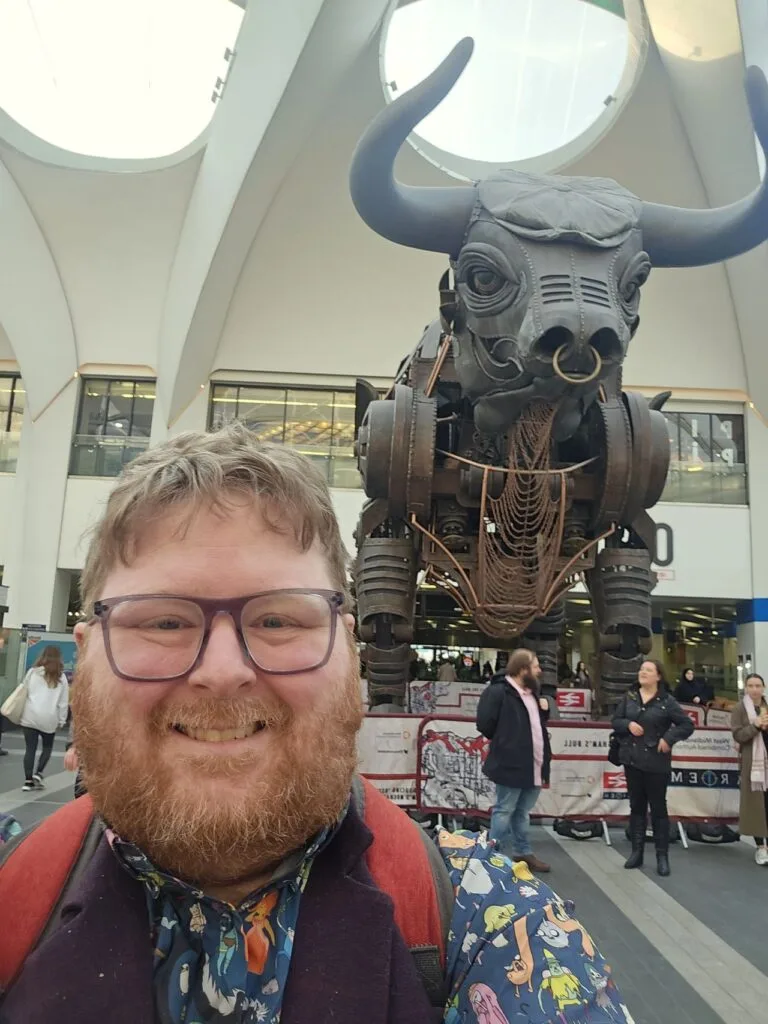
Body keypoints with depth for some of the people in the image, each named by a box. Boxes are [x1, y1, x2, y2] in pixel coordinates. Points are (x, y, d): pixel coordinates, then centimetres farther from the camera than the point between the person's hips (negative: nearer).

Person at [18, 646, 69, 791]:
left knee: (30, 749, 7)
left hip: (30, 716, 1)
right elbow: (64, 701, 4)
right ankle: (38, 773, 4)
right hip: (49, 719, -1)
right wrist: (61, 720, 11)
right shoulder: (61, 677, 4)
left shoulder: (32, 672, 5)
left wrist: (19, 714, 12)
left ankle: (28, 780, 5)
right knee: (47, 747, 18)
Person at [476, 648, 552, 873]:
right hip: (512, 764, -8)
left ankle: (523, 852, 30)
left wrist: (544, 711, 5)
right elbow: (485, 724, -17)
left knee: (523, 811, 19)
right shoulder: (498, 692, -17)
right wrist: (504, 741, -5)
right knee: (504, 811, 2)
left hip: (533, 764, 9)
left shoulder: (532, 693, 12)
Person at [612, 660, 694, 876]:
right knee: (636, 806, 11)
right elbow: (615, 721, 8)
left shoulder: (667, 701, -6)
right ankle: (637, 852, 20)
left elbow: (687, 725, -4)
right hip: (632, 760, 4)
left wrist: (669, 738, -15)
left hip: (656, 763, -4)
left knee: (658, 808, 4)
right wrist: (628, 724, -12)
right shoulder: (629, 697, 5)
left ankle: (662, 856, 13)